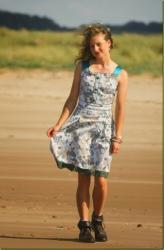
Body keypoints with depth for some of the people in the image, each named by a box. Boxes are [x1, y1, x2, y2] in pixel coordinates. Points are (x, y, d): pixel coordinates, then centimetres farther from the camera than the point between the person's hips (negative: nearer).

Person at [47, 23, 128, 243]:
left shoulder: (120, 74, 4)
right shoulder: (82, 66, 8)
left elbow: (120, 108, 2)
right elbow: (72, 99, 9)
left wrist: (117, 137, -4)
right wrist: (59, 124, 0)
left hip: (104, 128, -1)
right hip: (81, 124, 1)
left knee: (101, 180, -8)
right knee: (84, 178, -3)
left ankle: (98, 220, 14)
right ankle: (84, 225, 4)